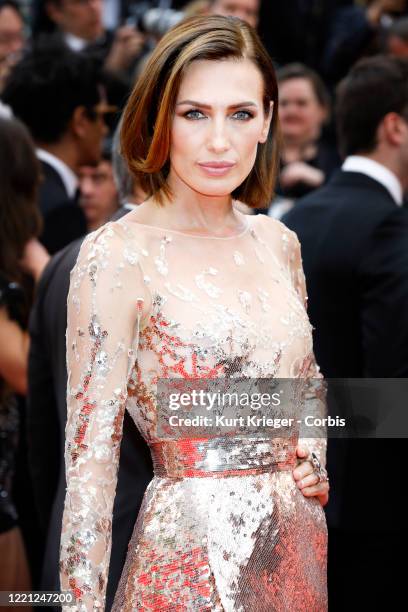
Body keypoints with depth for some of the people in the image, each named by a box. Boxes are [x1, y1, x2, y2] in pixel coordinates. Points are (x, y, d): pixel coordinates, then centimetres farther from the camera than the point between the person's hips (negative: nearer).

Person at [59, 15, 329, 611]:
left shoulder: (278, 243, 6)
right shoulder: (116, 255, -12)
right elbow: (90, 455, -14)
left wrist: (315, 462, 5)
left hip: (299, 543, 6)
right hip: (190, 559, -6)